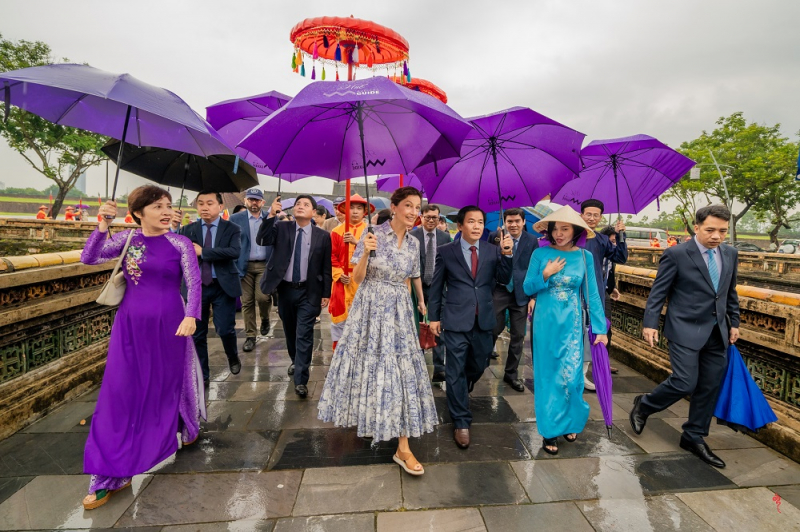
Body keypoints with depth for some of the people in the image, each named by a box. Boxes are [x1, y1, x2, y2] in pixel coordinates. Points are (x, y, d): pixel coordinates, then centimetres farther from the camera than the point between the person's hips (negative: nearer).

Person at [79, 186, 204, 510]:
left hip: (169, 324, -2)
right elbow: (89, 259, -5)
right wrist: (103, 225, -17)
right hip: (130, 325, 2)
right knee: (121, 391, 3)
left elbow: (194, 282, -9)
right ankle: (111, 474, 16)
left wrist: (191, 316, -22)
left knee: (169, 383, 13)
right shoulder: (126, 239, 2)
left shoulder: (180, 244, -5)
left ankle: (188, 428, 44)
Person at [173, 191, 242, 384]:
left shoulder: (232, 229, -2)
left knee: (225, 329, -3)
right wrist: (174, 228, -20)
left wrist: (203, 252, -18)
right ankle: (201, 374, 25)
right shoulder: (189, 229, 5)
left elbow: (234, 252, -19)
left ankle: (233, 358, 30)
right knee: (197, 334, 9)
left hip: (223, 286, -2)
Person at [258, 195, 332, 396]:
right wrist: (271, 215, -24)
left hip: (309, 292, -3)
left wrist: (326, 293, -2)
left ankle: (301, 380, 5)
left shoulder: (322, 236, -4)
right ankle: (296, 362, 44)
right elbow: (261, 240, -15)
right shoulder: (282, 228, 1)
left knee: (304, 335, -3)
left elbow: (326, 267, -1)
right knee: (290, 332, 19)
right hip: (285, 289, 3)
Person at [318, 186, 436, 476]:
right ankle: (365, 418, 41)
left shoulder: (413, 243, 5)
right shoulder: (373, 234, -8)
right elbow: (357, 277, -8)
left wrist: (422, 302, 25)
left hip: (398, 311, 3)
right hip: (370, 308, -3)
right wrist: (366, 252, -24)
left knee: (403, 370, 1)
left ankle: (403, 448, 10)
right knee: (368, 364, 10)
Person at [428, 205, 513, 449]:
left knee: (478, 366, 19)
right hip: (456, 320, -3)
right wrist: (434, 317, 1)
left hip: (484, 320, 4)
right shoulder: (446, 251, -2)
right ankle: (461, 422, 17)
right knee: (456, 371, 2)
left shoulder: (493, 250, 3)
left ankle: (458, 394, 50)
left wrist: (507, 254, -21)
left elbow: (504, 280, -7)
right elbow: (436, 286, 2)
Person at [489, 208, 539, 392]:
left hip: (521, 294, 2)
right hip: (498, 292, -1)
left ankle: (511, 373, 25)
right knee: (492, 330, 4)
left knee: (518, 336, 9)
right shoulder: (495, 238, -2)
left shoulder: (532, 241, -1)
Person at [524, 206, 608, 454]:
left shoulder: (585, 256, -1)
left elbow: (592, 294, 2)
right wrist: (545, 274, -19)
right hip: (546, 323, -1)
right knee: (548, 377, 7)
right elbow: (527, 289, -2)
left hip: (572, 324, 1)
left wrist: (600, 328, 0)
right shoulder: (540, 254, -4)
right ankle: (549, 430, 20)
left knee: (571, 376, 5)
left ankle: (570, 423, 31)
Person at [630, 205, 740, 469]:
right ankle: (644, 405, 17)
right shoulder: (676, 254, -10)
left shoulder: (730, 254, 8)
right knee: (684, 383, -11)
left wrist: (734, 322, 17)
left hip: (717, 332, 6)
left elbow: (730, 292, 18)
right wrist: (650, 324, -15)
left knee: (710, 387, 10)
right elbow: (658, 292, -10)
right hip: (686, 329, -6)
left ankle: (694, 437, 26)